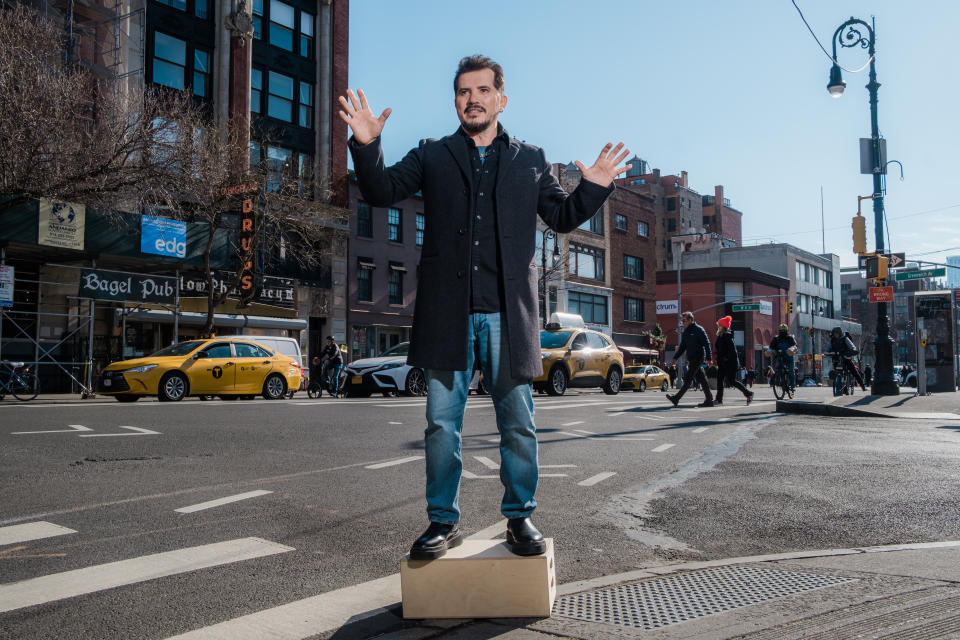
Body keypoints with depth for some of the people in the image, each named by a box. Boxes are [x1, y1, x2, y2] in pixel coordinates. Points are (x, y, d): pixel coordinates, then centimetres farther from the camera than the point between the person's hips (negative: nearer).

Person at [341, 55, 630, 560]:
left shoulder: (530, 160, 16)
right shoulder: (432, 156, 14)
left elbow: (562, 216, 17)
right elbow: (381, 191, 7)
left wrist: (593, 187, -1)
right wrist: (366, 146, -10)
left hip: (508, 313, 1)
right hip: (447, 312, 0)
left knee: (518, 423, 5)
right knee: (442, 424, 4)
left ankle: (519, 518, 21)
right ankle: (443, 522, 17)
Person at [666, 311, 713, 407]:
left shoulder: (698, 329, -7)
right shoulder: (685, 332, 17)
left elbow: (707, 344, -11)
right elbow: (682, 347, 22)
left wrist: (708, 358, -17)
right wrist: (675, 357, 11)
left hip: (698, 358, -8)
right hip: (691, 359, 8)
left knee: (688, 379, -9)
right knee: (702, 379, 8)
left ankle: (676, 398, -11)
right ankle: (709, 400, 10)